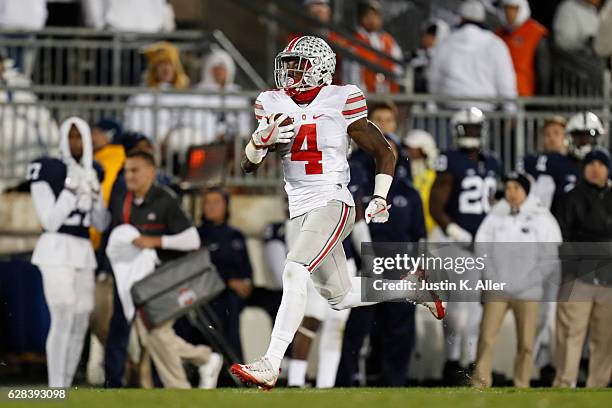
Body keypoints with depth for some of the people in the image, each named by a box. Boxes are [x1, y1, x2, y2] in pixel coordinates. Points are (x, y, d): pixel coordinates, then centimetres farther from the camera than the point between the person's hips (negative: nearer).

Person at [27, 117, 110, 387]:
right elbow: (50, 221, -13)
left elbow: (101, 224, 11)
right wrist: (71, 188, -17)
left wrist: (94, 192, -4)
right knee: (63, 320, -19)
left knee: (80, 325, 5)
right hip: (55, 251, -7)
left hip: (82, 254, 7)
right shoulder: (48, 171, -8)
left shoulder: (90, 174, 11)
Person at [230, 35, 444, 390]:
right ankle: (413, 287, 38)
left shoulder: (340, 103, -7)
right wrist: (262, 139, -15)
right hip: (301, 210, 7)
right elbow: (249, 164, 5)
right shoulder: (275, 105, 7)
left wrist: (380, 199, -4)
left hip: (332, 204, -7)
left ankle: (271, 365, -30)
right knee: (340, 296, 15)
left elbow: (385, 152, 3)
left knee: (295, 274, -25)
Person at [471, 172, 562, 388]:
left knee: (526, 344, -1)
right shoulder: (496, 215, 4)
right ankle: (479, 385, 0)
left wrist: (527, 282, -8)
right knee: (486, 338, -5)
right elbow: (482, 246, 9)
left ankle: (522, 387, 6)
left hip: (527, 293, -1)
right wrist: (491, 276, -1)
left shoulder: (541, 217, -2)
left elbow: (550, 257, -2)